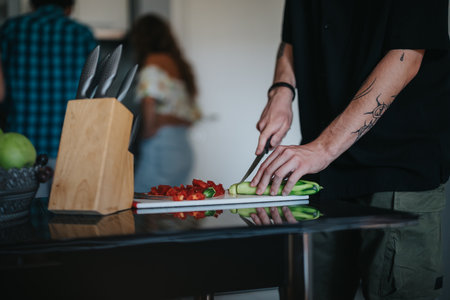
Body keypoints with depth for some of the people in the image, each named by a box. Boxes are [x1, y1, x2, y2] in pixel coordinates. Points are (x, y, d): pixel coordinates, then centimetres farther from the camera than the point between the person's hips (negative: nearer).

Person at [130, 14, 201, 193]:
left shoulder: (153, 63, -5)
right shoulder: (180, 65, 20)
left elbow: (149, 103, -20)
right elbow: (194, 114, 22)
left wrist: (148, 133, -7)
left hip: (161, 145, -9)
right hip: (184, 148, 9)